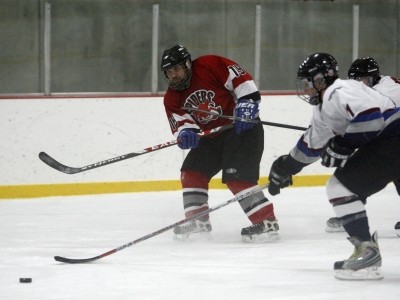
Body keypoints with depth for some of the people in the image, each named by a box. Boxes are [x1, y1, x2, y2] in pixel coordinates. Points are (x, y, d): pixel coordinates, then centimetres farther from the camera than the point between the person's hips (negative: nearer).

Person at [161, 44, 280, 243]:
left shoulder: (210, 66, -16)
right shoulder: (172, 99, 3)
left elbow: (241, 79, -16)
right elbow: (181, 123, -4)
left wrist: (247, 103, -25)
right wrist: (185, 133, -26)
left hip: (242, 127, -8)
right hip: (212, 136, 8)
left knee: (236, 177, -20)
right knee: (191, 172, 3)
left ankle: (267, 223, -20)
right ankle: (197, 220, 15)